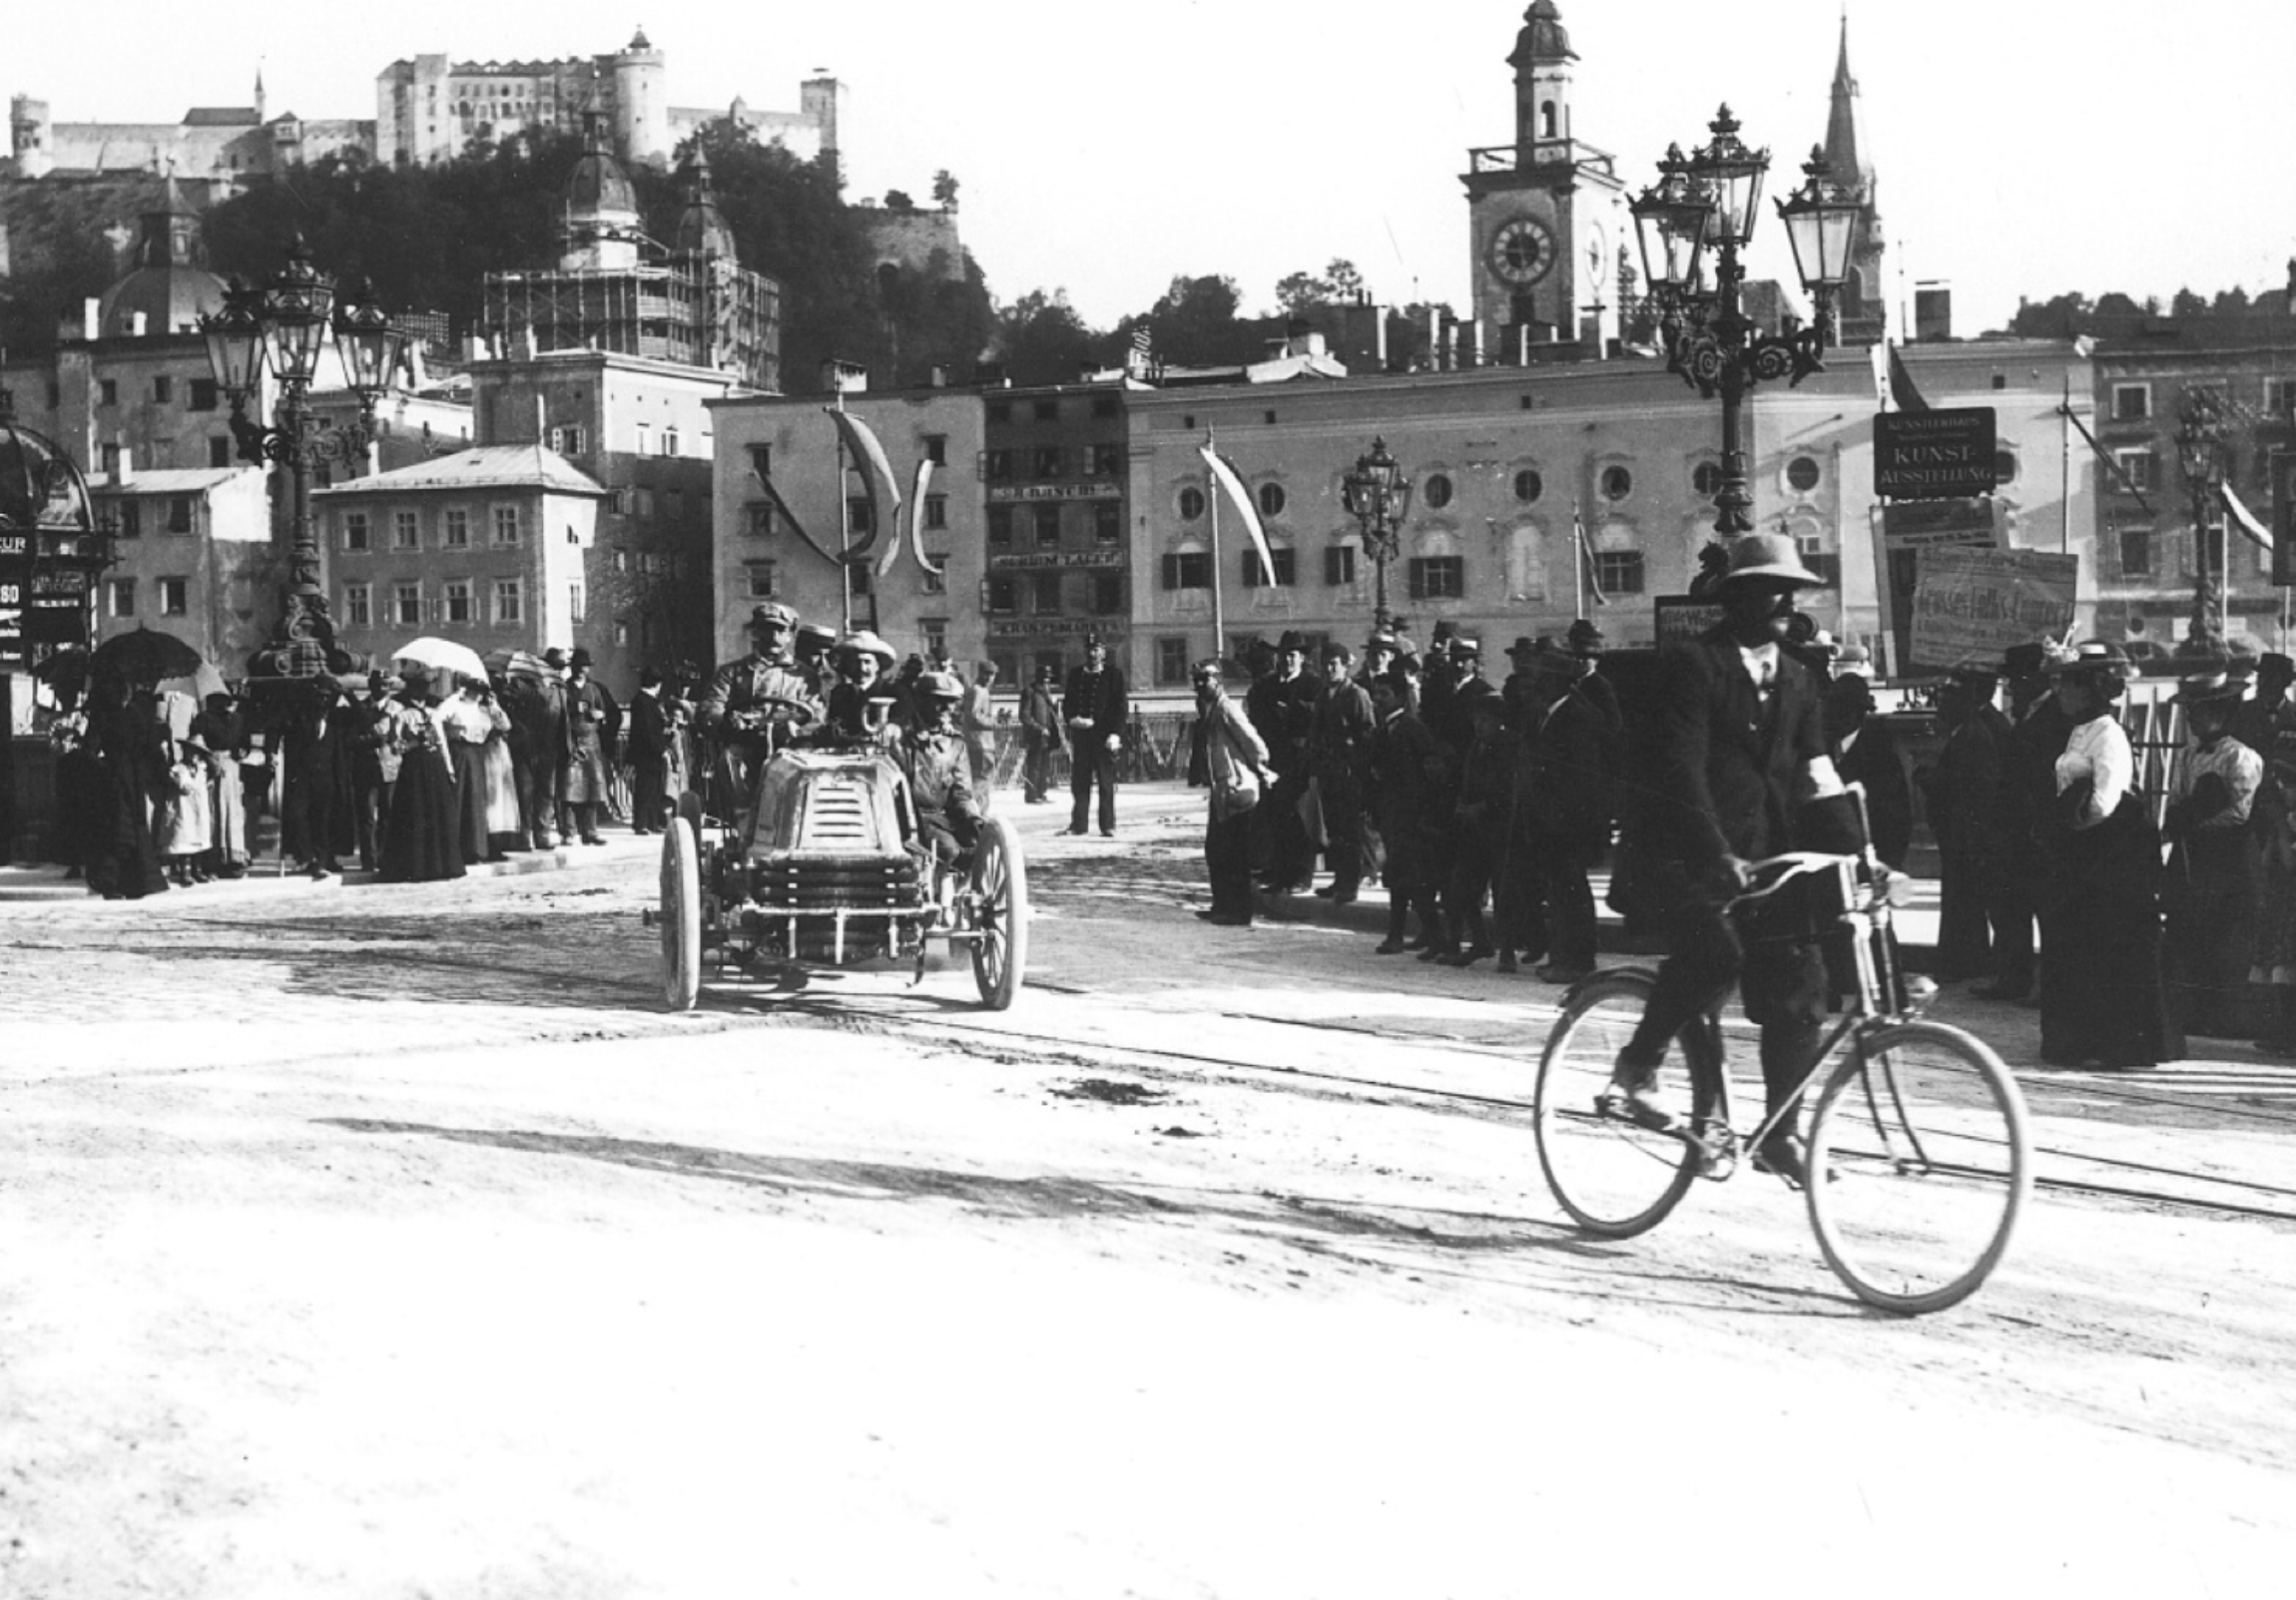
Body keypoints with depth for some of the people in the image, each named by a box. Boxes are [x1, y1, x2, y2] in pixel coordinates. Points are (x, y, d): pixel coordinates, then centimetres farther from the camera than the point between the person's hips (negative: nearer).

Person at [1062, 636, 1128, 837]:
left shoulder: (1114, 675, 2)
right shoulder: (1075, 675, 13)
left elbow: (1121, 707, -1)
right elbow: (1067, 703, 14)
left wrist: (1115, 734, -11)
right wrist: (1072, 719, -7)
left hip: (1104, 737, -3)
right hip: (1081, 735, 3)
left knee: (1106, 783, -2)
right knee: (1079, 781, 3)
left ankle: (1108, 826, 0)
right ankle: (1078, 823, 8)